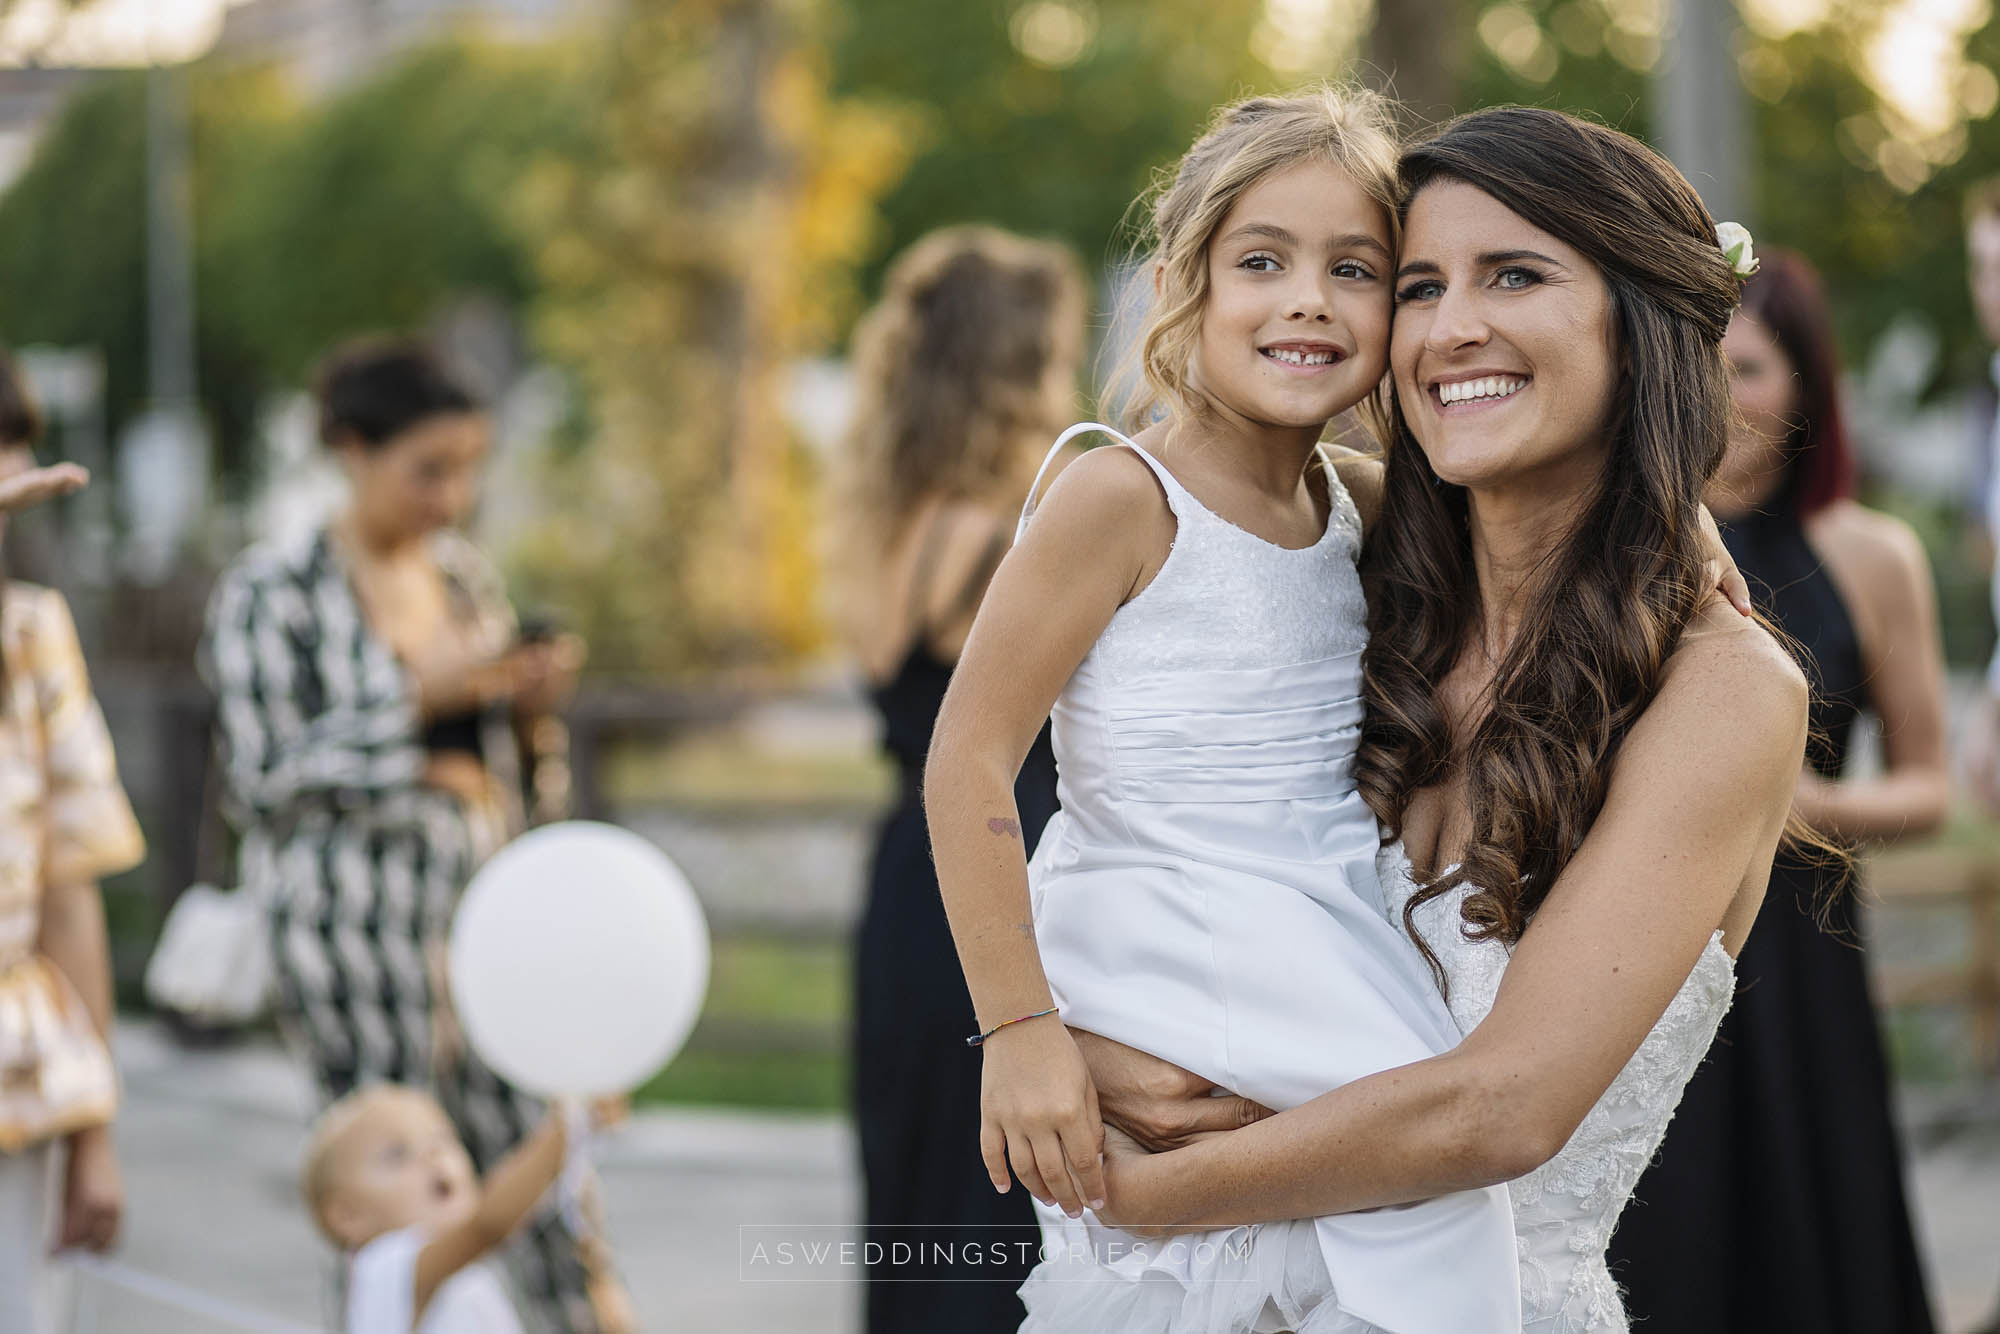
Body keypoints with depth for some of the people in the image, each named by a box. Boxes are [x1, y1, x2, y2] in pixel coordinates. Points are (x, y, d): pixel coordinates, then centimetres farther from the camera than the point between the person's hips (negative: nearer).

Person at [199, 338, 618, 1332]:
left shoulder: (464, 573, 13)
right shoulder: (270, 593, -4)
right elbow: (262, 778, -11)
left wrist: (528, 703, 1)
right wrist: (418, 700, -16)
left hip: (485, 901, 5)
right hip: (359, 912, -5)